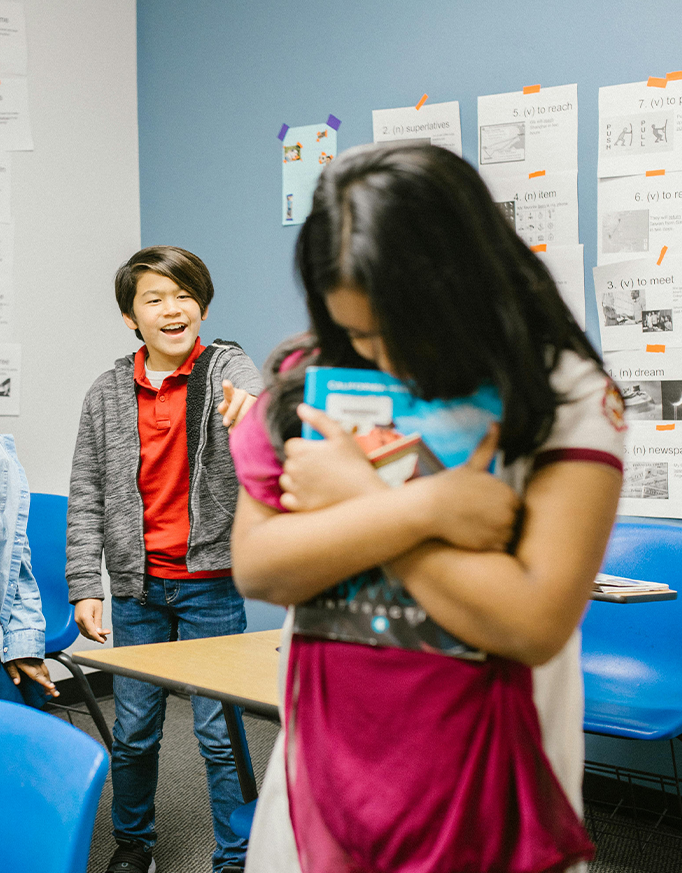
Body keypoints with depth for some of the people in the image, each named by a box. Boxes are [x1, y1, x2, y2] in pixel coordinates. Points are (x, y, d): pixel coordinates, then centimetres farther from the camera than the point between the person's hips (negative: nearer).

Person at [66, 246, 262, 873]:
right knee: (133, 733, 13)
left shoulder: (228, 369, -5)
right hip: (138, 585, 3)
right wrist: (85, 586, -1)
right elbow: (86, 497, 5)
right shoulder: (107, 394, 2)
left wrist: (249, 421, -51)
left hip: (211, 581, -2)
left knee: (220, 733, 2)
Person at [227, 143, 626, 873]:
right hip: (326, 760, 3)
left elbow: (534, 622, -19)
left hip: (481, 781, -3)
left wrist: (356, 499, -15)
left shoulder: (567, 397, -10)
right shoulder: (307, 381, -1)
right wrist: (424, 506, -19)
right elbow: (254, 568, -8)